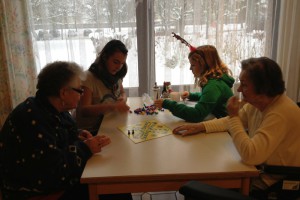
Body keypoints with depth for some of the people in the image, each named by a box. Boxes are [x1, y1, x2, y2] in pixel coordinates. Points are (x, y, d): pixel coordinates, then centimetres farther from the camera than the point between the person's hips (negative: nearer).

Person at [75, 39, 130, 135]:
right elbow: (83, 111, -25)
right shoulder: (88, 78, -17)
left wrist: (123, 99, -5)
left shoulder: (116, 75, 4)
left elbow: (122, 93, 21)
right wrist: (111, 107, -40)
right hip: (89, 131, -7)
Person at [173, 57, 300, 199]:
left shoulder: (281, 113, -30)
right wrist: (200, 126, -3)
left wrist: (234, 116, -26)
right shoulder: (256, 102, -4)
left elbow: (250, 156, -35)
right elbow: (230, 121, 10)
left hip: (273, 185, -7)